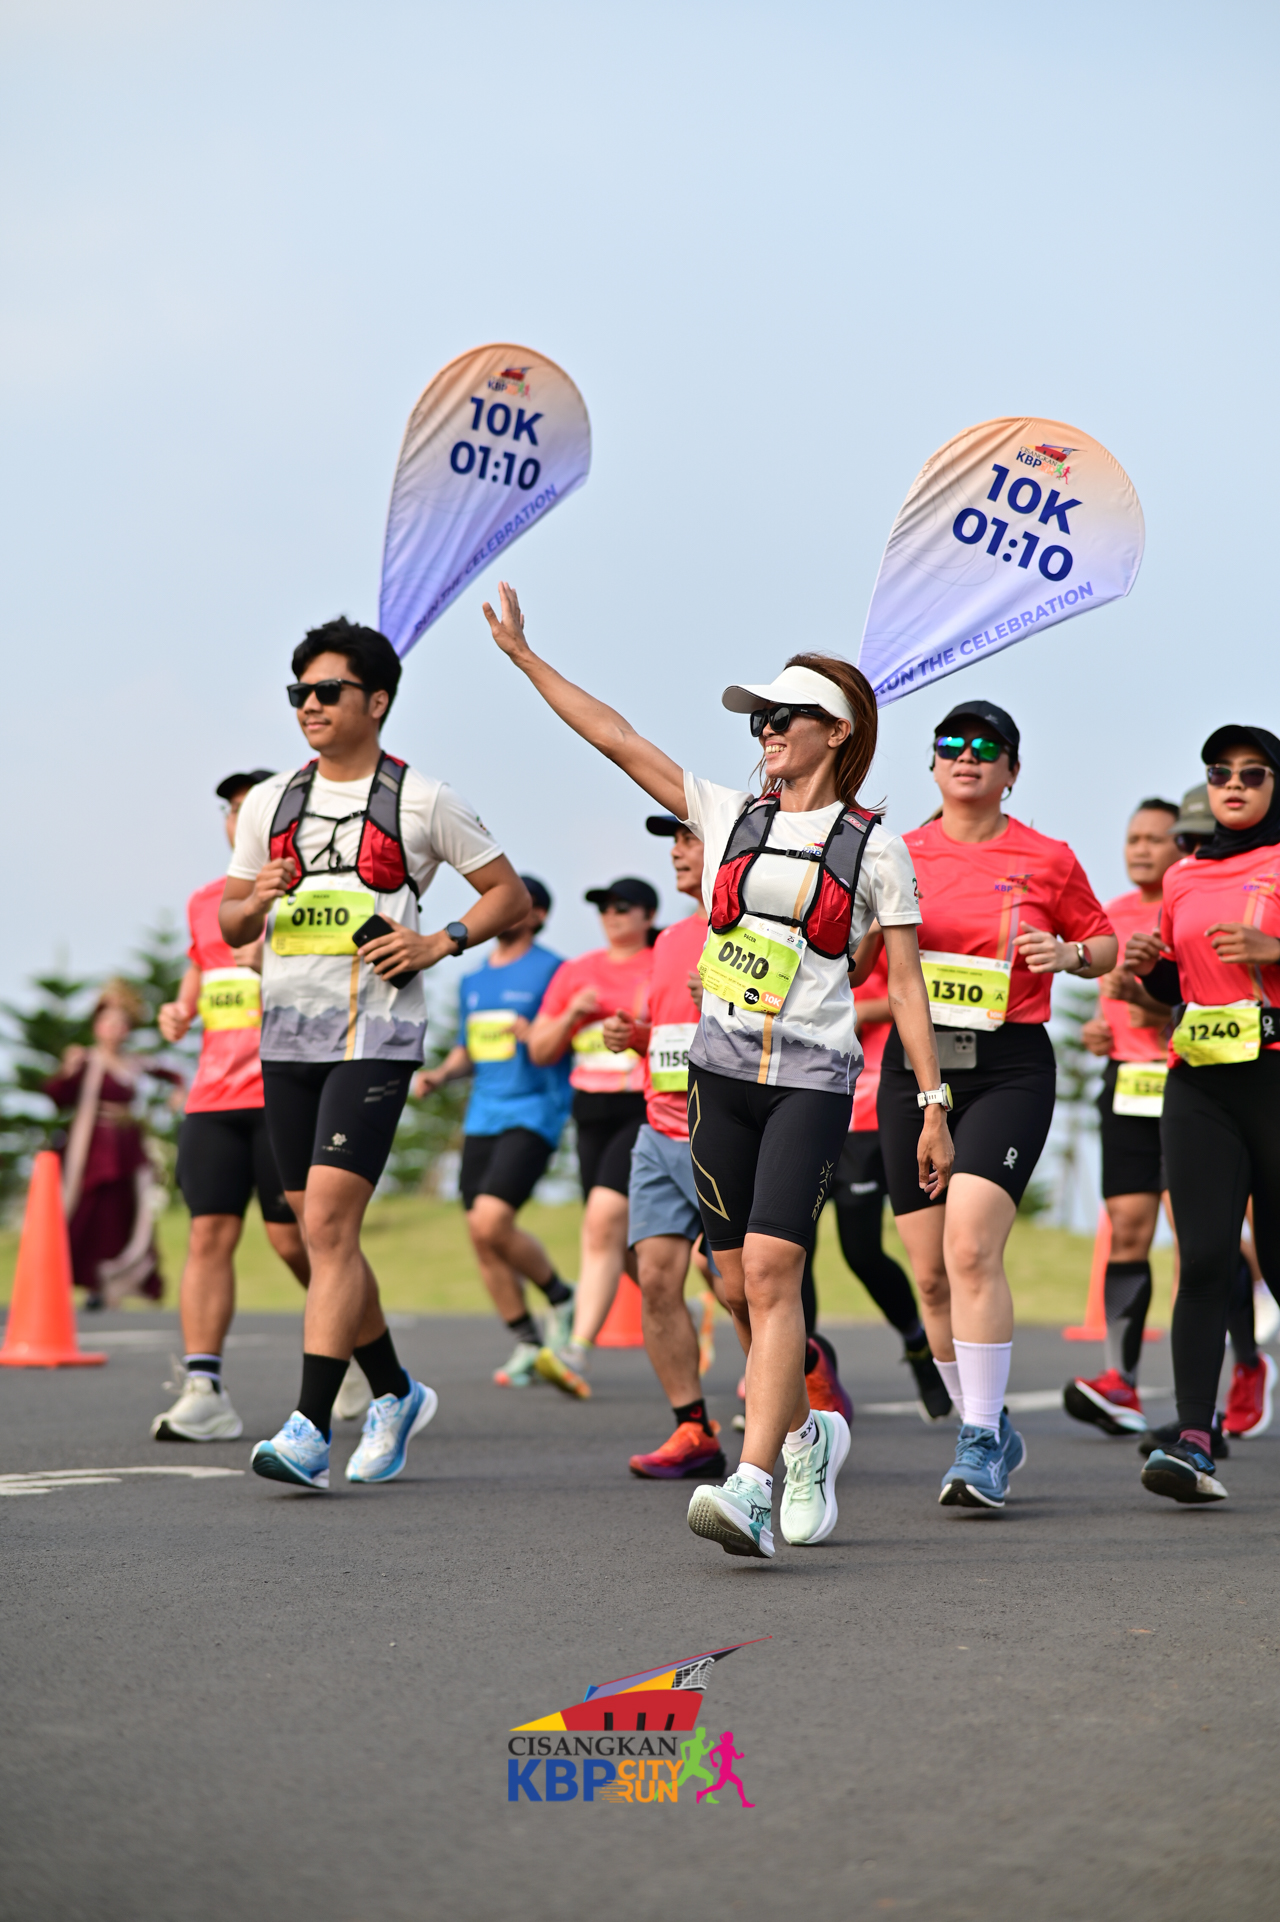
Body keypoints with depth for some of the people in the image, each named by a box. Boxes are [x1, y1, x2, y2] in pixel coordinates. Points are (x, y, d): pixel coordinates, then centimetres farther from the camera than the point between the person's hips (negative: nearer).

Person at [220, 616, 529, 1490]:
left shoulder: (423, 802, 1)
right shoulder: (270, 803, 13)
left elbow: (509, 893, 8)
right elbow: (229, 926, 16)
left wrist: (439, 943, -8)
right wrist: (256, 901, -7)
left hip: (375, 1034, -6)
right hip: (288, 1033, 6)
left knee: (329, 1221, -17)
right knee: (322, 1232, 10)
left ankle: (311, 1426, -18)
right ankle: (395, 1392, 29)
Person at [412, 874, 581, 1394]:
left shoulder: (551, 971, -5)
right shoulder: (473, 981, 16)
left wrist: (537, 1037, -28)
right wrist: (441, 1073, 5)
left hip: (532, 1113, -7)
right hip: (482, 1114, 7)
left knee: (490, 1222, -19)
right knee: (480, 1234, 3)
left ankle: (560, 1297, 5)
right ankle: (528, 1345, 16)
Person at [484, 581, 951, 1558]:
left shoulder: (874, 848, 2)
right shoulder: (730, 815, 10)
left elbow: (906, 982, 3)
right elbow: (617, 739, 7)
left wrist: (933, 1105, -1)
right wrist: (525, 656, 3)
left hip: (814, 1080, -4)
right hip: (723, 1071, 4)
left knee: (770, 1268, -18)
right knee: (739, 1282, 6)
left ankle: (751, 1486, -25)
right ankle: (807, 1434, 31)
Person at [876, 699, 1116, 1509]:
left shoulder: (1047, 860, 3)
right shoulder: (896, 856, 9)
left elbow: (1105, 945, 14)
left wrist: (1068, 954, -7)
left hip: (1009, 1068, -3)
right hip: (914, 1063, 3)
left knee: (971, 1248, -20)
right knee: (931, 1271, 4)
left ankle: (980, 1444, -14)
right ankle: (991, 1430, 21)